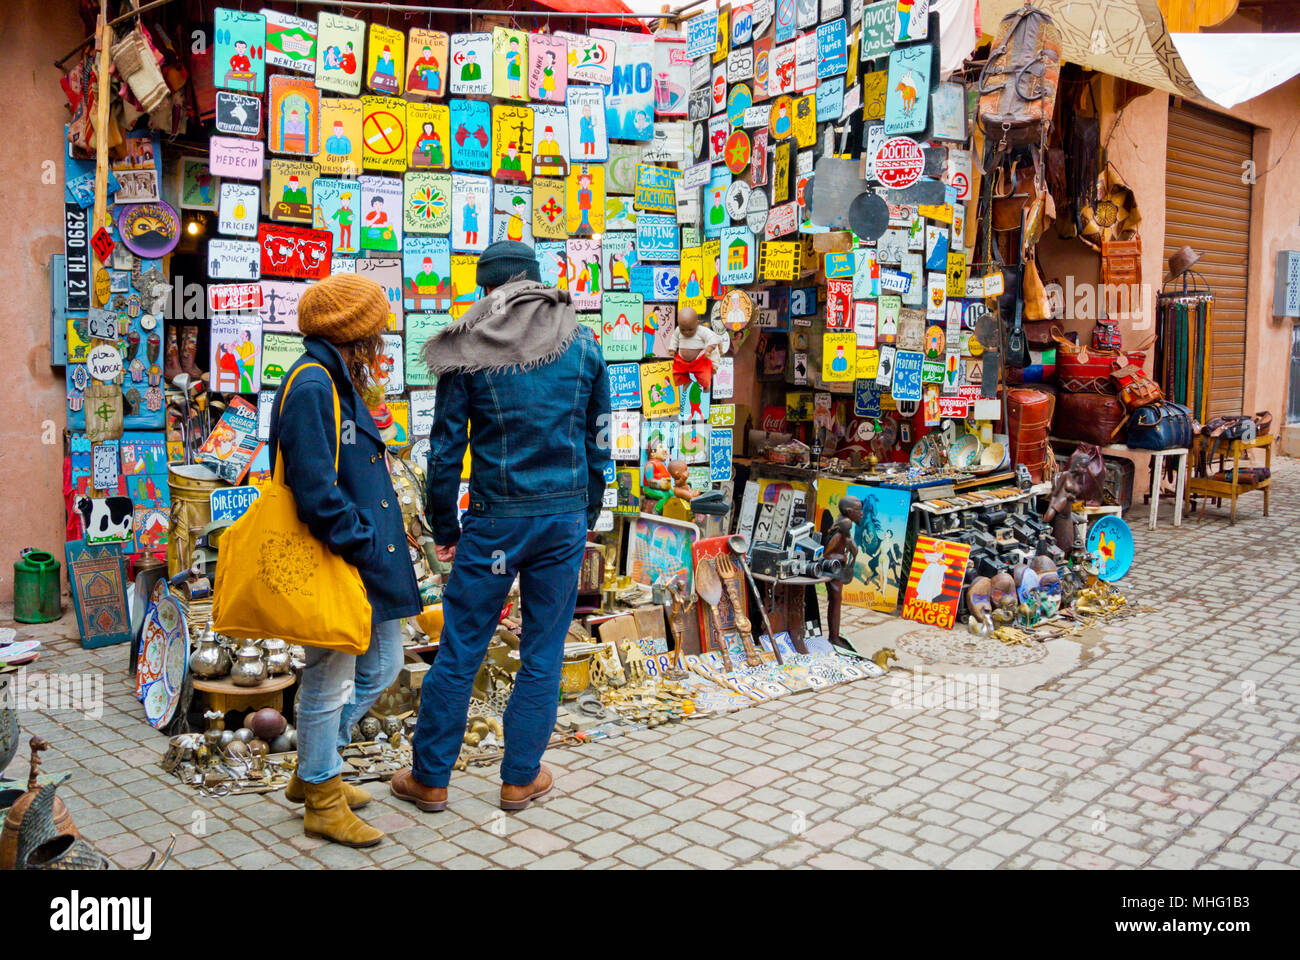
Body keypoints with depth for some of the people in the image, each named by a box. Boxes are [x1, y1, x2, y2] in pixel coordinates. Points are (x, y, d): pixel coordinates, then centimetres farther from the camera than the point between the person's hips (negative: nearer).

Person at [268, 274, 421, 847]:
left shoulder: (339, 383, 15)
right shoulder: (311, 386, -18)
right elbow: (316, 491, -24)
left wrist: (385, 530, 12)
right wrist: (364, 544, -18)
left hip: (369, 560, 10)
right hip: (336, 565, -10)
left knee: (382, 668, 19)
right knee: (330, 685, 5)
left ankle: (313, 771, 36)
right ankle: (322, 803, 24)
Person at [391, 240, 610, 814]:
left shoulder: (466, 351, -2)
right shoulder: (583, 344, 5)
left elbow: (446, 448, -2)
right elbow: (598, 442, 9)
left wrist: (443, 527, 8)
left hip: (494, 521, -2)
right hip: (565, 518, 2)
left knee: (458, 651, 8)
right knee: (543, 653, 11)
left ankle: (430, 778, 20)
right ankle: (520, 779, 22)